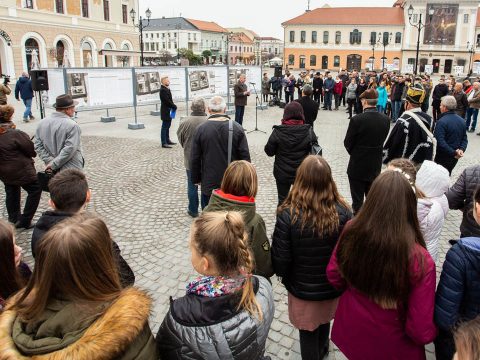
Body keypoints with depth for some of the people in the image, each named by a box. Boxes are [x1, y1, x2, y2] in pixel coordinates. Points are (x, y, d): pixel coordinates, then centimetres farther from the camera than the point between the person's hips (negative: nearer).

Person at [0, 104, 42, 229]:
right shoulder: (16, 134, -25)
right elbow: (32, 150, -18)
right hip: (21, 171, -7)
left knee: (11, 193, 23)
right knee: (35, 190, 9)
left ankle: (13, 219, 33)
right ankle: (25, 221, 8)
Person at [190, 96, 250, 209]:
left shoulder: (201, 129, -8)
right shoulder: (237, 128, -6)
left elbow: (195, 159, -4)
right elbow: (245, 156, -4)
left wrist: (196, 179, 10)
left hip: (209, 184, -1)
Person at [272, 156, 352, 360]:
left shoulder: (288, 215, -28)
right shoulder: (343, 212, -20)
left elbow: (280, 261, -21)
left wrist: (282, 273, 3)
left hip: (302, 289, -3)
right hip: (334, 287, 4)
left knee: (307, 332, 23)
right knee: (324, 321, 33)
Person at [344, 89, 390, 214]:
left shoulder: (357, 119, -20)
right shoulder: (385, 119, -5)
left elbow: (347, 143, -11)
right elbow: (382, 139, 4)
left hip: (357, 166, -5)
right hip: (376, 166, 5)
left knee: (357, 200, 8)